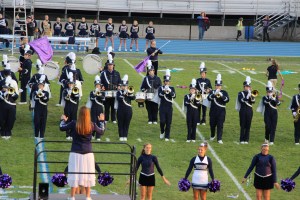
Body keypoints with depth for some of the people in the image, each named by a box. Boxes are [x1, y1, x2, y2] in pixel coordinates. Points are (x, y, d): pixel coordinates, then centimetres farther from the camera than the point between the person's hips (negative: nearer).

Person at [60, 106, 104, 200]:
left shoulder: (74, 124, -10)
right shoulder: (92, 125, -5)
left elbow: (62, 128, 1)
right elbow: (101, 132, 12)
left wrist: (63, 120, 22)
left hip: (75, 153, -1)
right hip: (88, 153, 1)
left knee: (74, 175, 3)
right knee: (88, 175, 10)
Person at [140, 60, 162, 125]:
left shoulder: (157, 78, 5)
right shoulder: (146, 79, 7)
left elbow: (160, 87, 6)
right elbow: (142, 87, 8)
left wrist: (157, 90, -12)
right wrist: (144, 91, -10)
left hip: (155, 97, 0)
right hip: (148, 97, 0)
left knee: (155, 108, 2)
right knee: (149, 108, 2)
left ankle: (154, 120, 12)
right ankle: (150, 120, 10)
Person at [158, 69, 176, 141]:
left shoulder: (172, 88, 5)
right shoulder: (161, 88, 2)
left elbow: (174, 96, -11)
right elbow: (160, 95, -16)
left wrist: (170, 91, -28)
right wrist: (164, 91, -33)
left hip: (169, 108, 1)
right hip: (162, 107, -1)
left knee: (168, 122, 0)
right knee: (162, 121, -10)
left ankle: (167, 136, 8)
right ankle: (162, 132, 19)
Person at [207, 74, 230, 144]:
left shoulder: (224, 92, 3)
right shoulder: (212, 92, 4)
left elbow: (227, 100, -12)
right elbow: (209, 98, -16)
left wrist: (221, 95, -25)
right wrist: (215, 94, -30)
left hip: (221, 111, -1)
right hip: (213, 111, 1)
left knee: (220, 125, -5)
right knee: (212, 124, 10)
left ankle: (219, 139, -3)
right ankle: (212, 136, 35)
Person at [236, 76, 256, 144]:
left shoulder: (251, 93, 9)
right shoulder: (241, 93, 1)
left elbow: (253, 101, -5)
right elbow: (241, 100, -16)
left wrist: (251, 96, -22)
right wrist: (247, 97, -25)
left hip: (249, 111, 3)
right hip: (243, 111, -3)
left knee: (248, 126, 3)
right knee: (243, 126, -2)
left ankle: (246, 139, 8)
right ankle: (242, 140, 2)